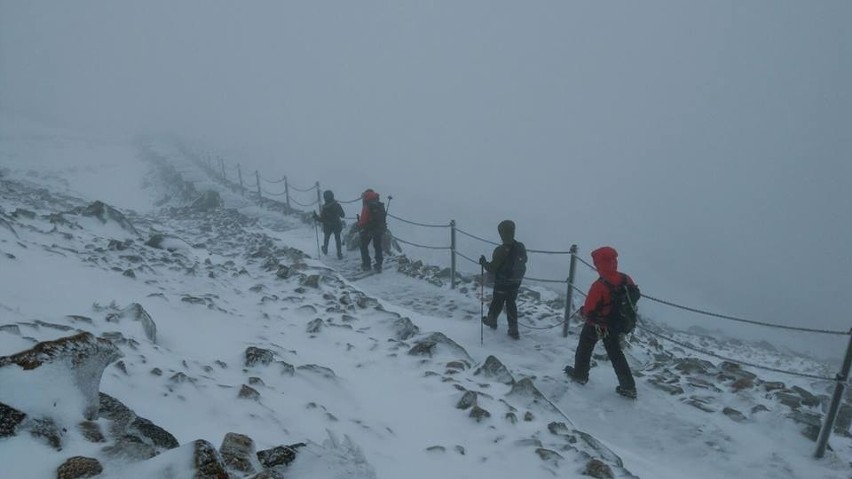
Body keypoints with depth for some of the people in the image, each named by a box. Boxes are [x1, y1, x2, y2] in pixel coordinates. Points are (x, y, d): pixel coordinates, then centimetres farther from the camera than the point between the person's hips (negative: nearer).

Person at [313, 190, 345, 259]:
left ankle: (325, 250, 49)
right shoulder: (337, 205, -17)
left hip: (327, 227, -1)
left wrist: (315, 217, -9)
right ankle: (339, 254, 17)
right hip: (337, 226, 1)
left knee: (326, 238, 26)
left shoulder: (324, 208, -26)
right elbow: (343, 215, -5)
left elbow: (322, 220, -22)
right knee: (337, 239, 19)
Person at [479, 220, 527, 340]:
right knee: (511, 304, 19)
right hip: (516, 283, 4)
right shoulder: (521, 247, -11)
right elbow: (523, 261, 6)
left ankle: (491, 320, 44)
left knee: (497, 303, 19)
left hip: (501, 285, -4)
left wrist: (483, 262, -2)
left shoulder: (501, 251, -28)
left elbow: (492, 269, -19)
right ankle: (514, 330, 22)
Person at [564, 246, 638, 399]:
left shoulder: (598, 286, -32)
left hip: (596, 325, -5)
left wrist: (582, 311, -1)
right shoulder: (626, 280, -14)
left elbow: (588, 310, -23)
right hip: (615, 325, 5)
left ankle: (579, 375, 38)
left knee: (584, 349, 21)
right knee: (616, 354, 19)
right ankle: (629, 387, 21)